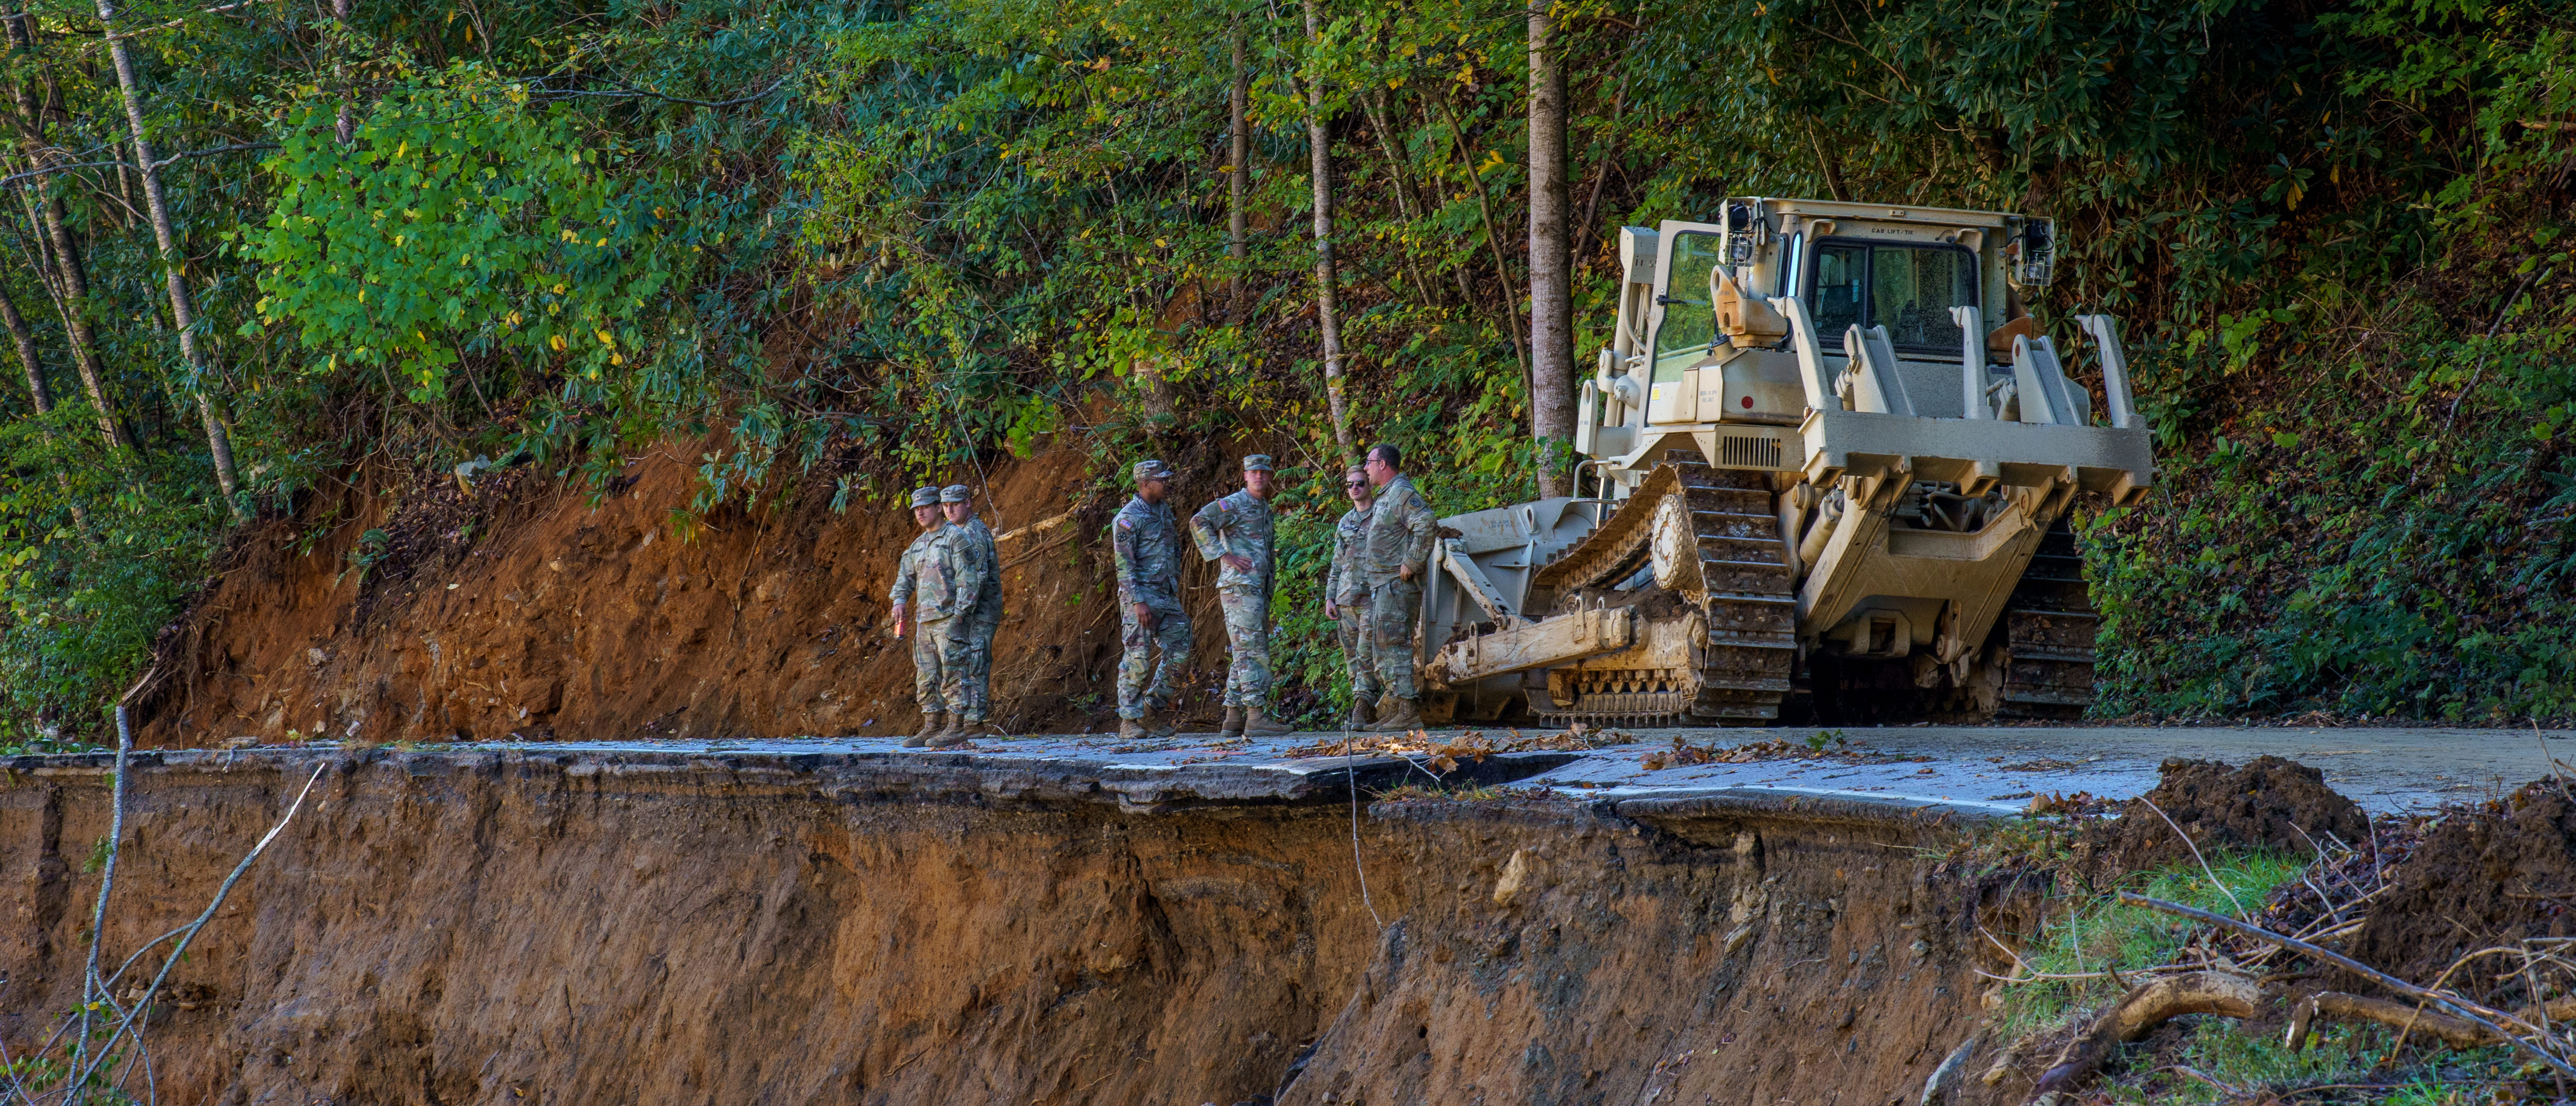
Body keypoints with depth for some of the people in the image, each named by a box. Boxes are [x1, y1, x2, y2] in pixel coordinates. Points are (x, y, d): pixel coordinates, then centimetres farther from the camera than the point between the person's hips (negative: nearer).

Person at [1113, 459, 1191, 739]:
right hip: (1141, 594, -8)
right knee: (1137, 659, -6)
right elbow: (1125, 565, -15)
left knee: (1179, 652, 4)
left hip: (1168, 597, 8)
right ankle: (1129, 721, 0)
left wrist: (1176, 587, 20)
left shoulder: (1165, 512, 15)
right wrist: (1138, 601, -21)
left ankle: (1152, 710, 15)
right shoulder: (1128, 518, -10)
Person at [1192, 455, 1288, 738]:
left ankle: (1233, 721, 10)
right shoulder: (1234, 504, -5)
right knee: (1252, 651, -15)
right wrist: (1224, 555, -19)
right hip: (1240, 586, -9)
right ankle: (1257, 718, -19)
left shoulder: (1265, 510, 22)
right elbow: (1199, 522, -18)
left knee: (1244, 655, 8)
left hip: (1258, 589, 9)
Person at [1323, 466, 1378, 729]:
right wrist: (1329, 598, 13)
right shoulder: (1345, 523, 19)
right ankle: (1366, 711, 7)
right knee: (1351, 656, 4)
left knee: (1366, 654, -14)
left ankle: (1362, 707, -17)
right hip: (1346, 597, 6)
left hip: (1372, 596, -6)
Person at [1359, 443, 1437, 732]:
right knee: (1381, 644, 13)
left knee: (1392, 643, -14)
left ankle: (1407, 711, -16)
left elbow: (1428, 526, -26)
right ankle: (1392, 707, 16)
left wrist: (1411, 564, -23)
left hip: (1397, 585, -11)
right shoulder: (1383, 497, 21)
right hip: (1381, 584, 11)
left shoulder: (1402, 494, -12)